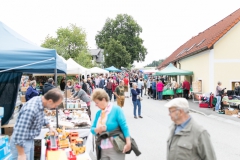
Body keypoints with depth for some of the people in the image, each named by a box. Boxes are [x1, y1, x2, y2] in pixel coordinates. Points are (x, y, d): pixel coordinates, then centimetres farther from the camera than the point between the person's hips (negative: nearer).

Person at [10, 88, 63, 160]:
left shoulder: (39, 101, -5)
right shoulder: (31, 109, -33)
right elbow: (19, 134, -31)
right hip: (20, 143, -9)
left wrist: (50, 127, 17)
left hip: (30, 140, 9)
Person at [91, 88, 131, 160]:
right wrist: (98, 129, -12)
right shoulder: (98, 113, 8)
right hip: (103, 150, 6)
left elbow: (124, 126, -14)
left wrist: (128, 143, -21)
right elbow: (92, 129, 10)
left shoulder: (116, 109, -10)